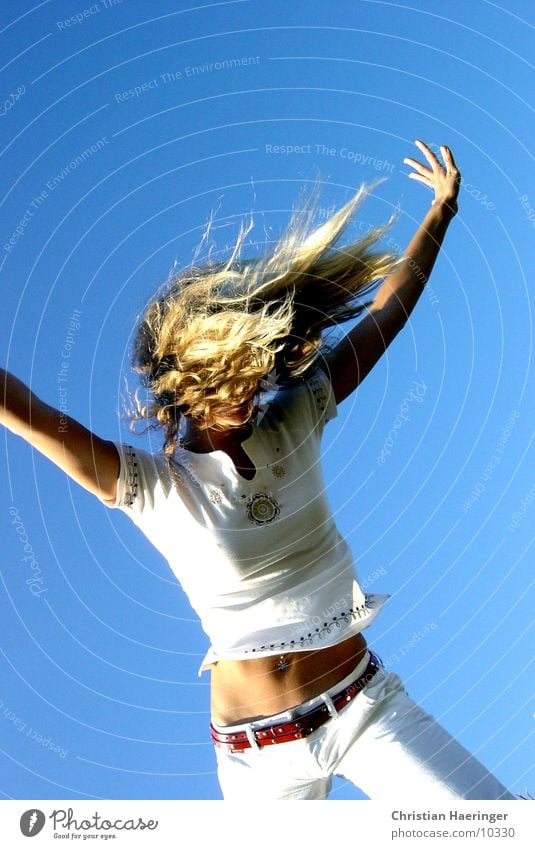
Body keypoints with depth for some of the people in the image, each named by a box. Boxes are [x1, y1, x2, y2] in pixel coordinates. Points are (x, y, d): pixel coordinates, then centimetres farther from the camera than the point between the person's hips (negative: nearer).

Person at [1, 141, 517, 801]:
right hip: (261, 750, -3)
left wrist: (442, 210, 14)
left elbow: (385, 314, 6)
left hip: (369, 706, 3)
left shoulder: (294, 424, -2)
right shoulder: (148, 487, -13)